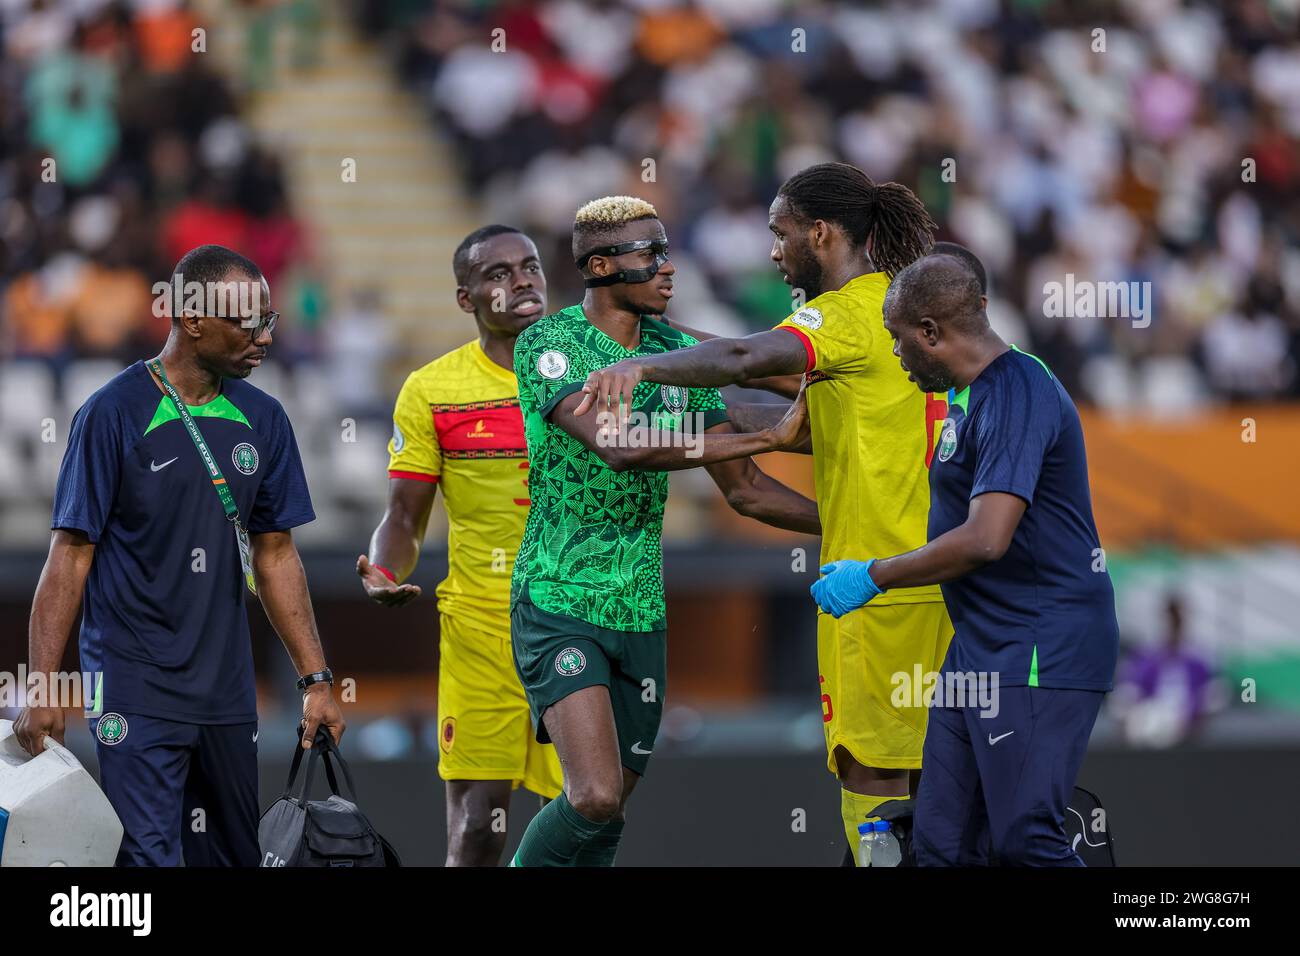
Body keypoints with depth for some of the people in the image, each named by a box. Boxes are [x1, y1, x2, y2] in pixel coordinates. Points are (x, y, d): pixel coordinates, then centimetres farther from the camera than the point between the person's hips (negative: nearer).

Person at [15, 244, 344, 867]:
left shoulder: (262, 421, 7)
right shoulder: (114, 413, -9)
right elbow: (70, 555, -9)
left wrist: (315, 678, 9)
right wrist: (42, 691, -14)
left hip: (227, 691, 6)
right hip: (136, 691, -6)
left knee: (233, 854, 11)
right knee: (147, 855, -14)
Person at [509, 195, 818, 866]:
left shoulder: (679, 353, 9)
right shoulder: (548, 344, -11)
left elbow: (743, 489, 13)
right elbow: (619, 445, -27)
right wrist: (769, 438, -28)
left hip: (642, 609, 6)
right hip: (560, 603, -6)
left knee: (608, 812, 7)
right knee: (594, 799, -20)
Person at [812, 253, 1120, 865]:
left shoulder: (1015, 394, -17)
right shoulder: (967, 396, 18)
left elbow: (985, 540, -25)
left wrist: (873, 577, -14)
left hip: (1040, 654, -10)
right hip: (978, 651, 11)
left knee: (1023, 842, -16)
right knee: (942, 841, 5)